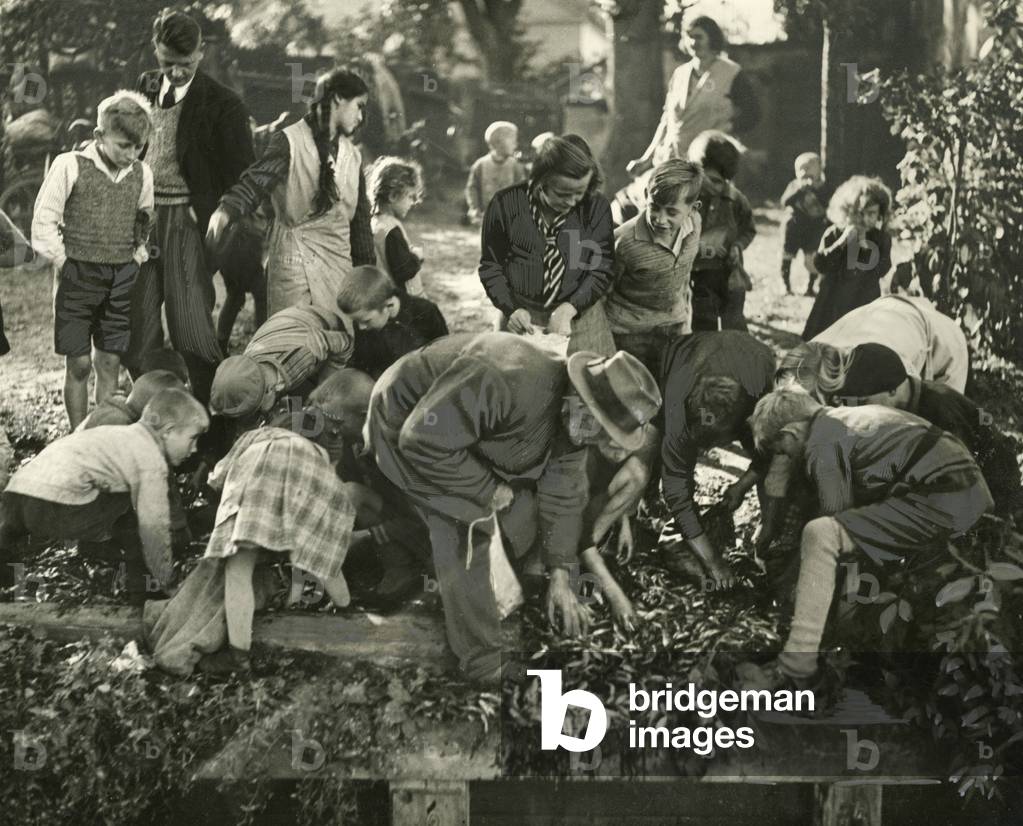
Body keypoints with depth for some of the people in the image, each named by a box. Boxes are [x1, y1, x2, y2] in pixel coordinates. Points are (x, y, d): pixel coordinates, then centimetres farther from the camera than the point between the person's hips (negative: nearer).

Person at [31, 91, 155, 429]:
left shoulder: (141, 174, 4)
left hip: (121, 279, 3)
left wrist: (139, 253, 10)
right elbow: (44, 222, -5)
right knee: (78, 363, 0)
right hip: (78, 275, -3)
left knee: (110, 363, 6)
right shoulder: (69, 166, -8)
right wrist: (64, 262, -5)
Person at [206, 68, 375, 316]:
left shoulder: (352, 155, 15)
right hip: (295, 261, -6)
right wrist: (225, 211, -41)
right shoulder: (290, 141, -5)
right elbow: (257, 180, -21)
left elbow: (359, 217, 19)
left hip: (340, 263, 6)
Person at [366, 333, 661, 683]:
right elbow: (423, 440, -38)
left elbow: (563, 493, 1)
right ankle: (482, 662, -9)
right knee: (465, 528, -20)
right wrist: (486, 490, -26)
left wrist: (560, 576, 4)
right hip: (406, 425, -8)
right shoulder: (504, 383, -43)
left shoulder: (573, 420, -13)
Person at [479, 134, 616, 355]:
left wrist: (568, 309, -18)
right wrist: (511, 309, -13)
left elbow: (601, 271, -4)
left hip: (578, 317, 0)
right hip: (521, 319, 0)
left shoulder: (596, 207, -6)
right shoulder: (506, 204, -8)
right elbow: (491, 266, 1)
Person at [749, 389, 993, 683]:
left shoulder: (821, 444, -5)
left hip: (939, 504, -10)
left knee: (818, 535, -17)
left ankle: (796, 665, -16)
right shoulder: (846, 415, 24)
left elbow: (837, 515, -2)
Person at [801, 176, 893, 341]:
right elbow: (820, 265, -15)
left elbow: (882, 270, -11)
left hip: (865, 305, 1)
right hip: (833, 302, 0)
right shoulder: (834, 234, -8)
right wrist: (843, 241, -26)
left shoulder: (882, 238, -3)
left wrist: (865, 247, -23)